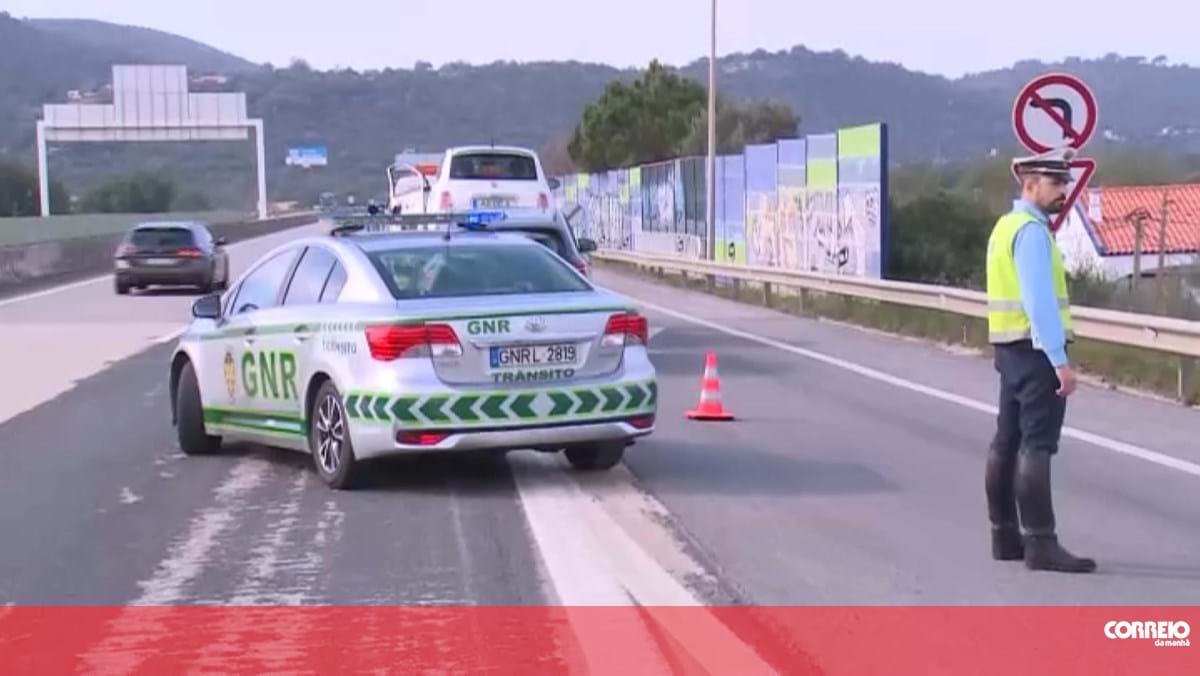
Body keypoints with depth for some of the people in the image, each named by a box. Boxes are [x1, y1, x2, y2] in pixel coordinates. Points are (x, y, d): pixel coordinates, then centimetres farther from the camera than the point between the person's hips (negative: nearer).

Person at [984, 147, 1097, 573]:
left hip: (1010, 348, 10)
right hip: (1036, 350, -10)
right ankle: (1040, 544, -9)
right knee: (1037, 446, -9)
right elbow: (1039, 301, -23)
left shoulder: (1007, 226, 15)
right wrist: (1059, 360, -25)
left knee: (1007, 443, 12)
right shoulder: (1031, 231, -15)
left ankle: (1005, 537, 21)